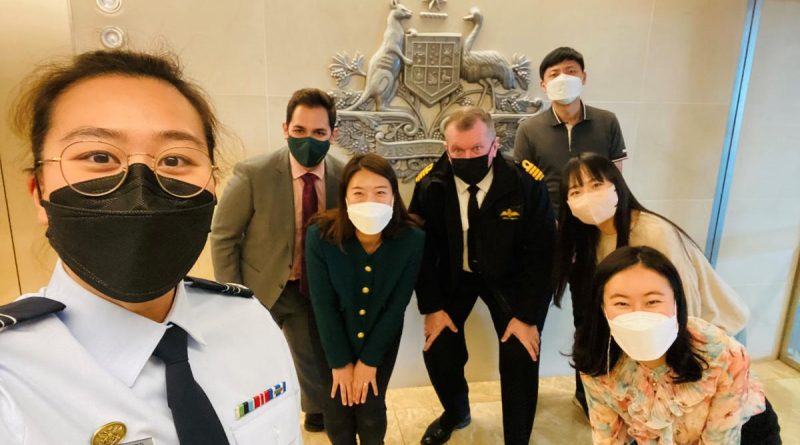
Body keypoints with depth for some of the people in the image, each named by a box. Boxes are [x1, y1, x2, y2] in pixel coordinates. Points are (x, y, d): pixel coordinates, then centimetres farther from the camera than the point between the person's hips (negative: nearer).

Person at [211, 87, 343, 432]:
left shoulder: (344, 178, -12)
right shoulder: (252, 174, -20)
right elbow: (223, 238, -11)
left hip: (313, 289, 3)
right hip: (259, 288, -2)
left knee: (316, 358, 22)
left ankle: (318, 411, 52)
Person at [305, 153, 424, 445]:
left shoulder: (413, 239, -24)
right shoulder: (320, 236, -26)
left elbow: (397, 306, -15)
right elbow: (323, 306, -17)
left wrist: (369, 360, -10)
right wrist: (340, 362, -10)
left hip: (382, 340, 0)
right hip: (334, 339, 0)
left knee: (371, 413, 6)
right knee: (337, 415, 7)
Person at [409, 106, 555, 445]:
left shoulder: (525, 183, -23)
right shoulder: (430, 185, -18)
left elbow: (541, 252, -16)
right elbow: (422, 249, -8)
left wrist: (528, 315, -18)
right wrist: (431, 307, -10)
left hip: (508, 278, -1)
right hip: (454, 275, 2)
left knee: (521, 356, -10)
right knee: (436, 348, -3)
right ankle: (456, 412, 32)